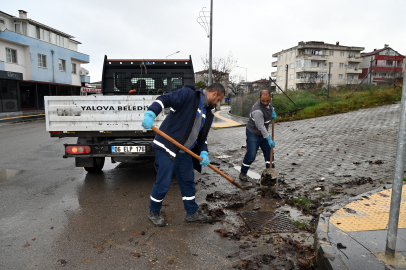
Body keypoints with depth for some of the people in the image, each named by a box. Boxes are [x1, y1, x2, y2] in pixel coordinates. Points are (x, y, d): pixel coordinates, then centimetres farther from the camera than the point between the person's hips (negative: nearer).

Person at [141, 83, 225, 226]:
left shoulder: (208, 113, 14)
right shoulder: (188, 94, -11)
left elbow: (203, 136, 16)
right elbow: (164, 99, -19)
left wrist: (204, 152, -1)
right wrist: (150, 113, -35)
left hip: (185, 152, 9)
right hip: (168, 148, -8)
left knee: (188, 181, 16)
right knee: (163, 183, 1)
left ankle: (192, 213, 32)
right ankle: (153, 212, 25)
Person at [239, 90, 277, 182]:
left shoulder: (268, 100, -6)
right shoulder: (257, 111, -32)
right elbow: (260, 127, -27)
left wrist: (272, 111, 5)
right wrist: (268, 138, -22)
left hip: (263, 133, 8)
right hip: (253, 133, -8)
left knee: (269, 152, 8)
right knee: (251, 155, -5)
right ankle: (243, 173, 14)